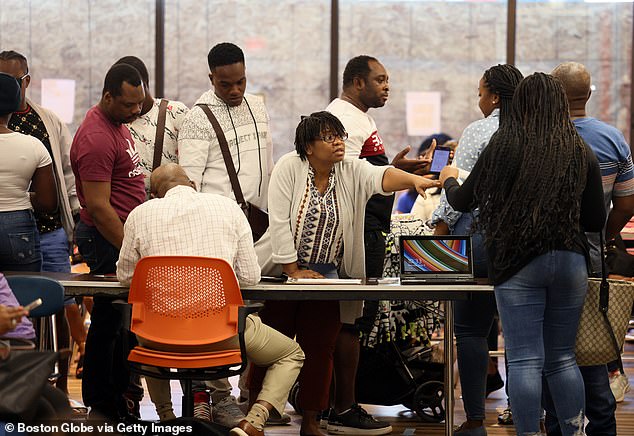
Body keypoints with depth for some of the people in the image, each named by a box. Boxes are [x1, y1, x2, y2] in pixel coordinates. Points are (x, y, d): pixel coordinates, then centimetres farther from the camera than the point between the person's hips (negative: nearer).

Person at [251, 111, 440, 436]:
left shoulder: (352, 172, -1)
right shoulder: (289, 168, -9)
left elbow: (381, 176, -22)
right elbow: (280, 221, -13)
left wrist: (414, 179, -42)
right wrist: (293, 270, -16)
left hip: (326, 275, 3)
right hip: (282, 272, -3)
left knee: (320, 348, 4)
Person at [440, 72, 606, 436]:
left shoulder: (505, 145, -3)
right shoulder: (582, 152, 5)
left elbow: (463, 202, 6)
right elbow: (597, 221, 9)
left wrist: (450, 181, 28)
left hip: (518, 263, -3)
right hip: (570, 263, 3)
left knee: (525, 360, -3)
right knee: (563, 358, 12)